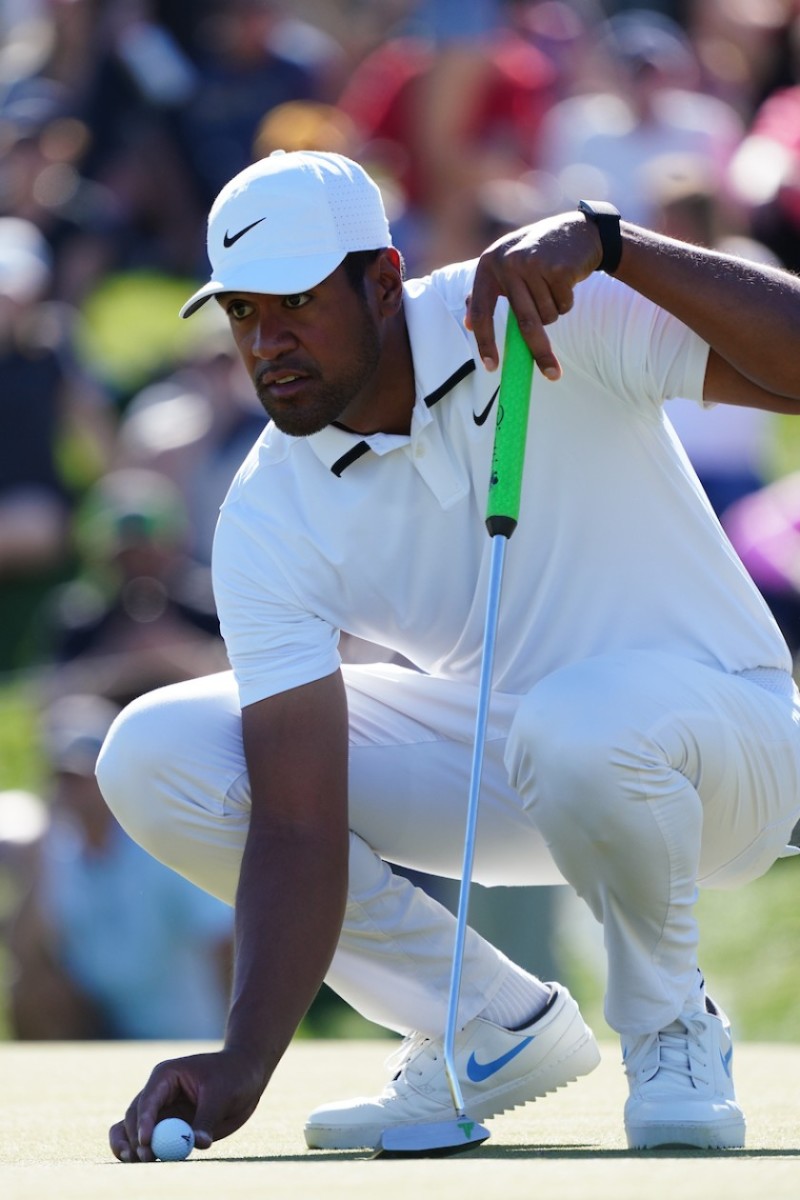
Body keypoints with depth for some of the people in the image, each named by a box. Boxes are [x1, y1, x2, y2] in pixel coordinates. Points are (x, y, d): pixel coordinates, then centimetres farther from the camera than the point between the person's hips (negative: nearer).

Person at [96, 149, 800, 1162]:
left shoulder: (555, 310, -22)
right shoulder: (267, 520, -15)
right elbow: (299, 825, -22)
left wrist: (606, 244, -45)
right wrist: (242, 1064, -35)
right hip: (499, 760, 5)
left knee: (576, 720, -41)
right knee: (154, 755, -13)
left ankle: (671, 1026, -9)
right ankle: (494, 1029, 0)